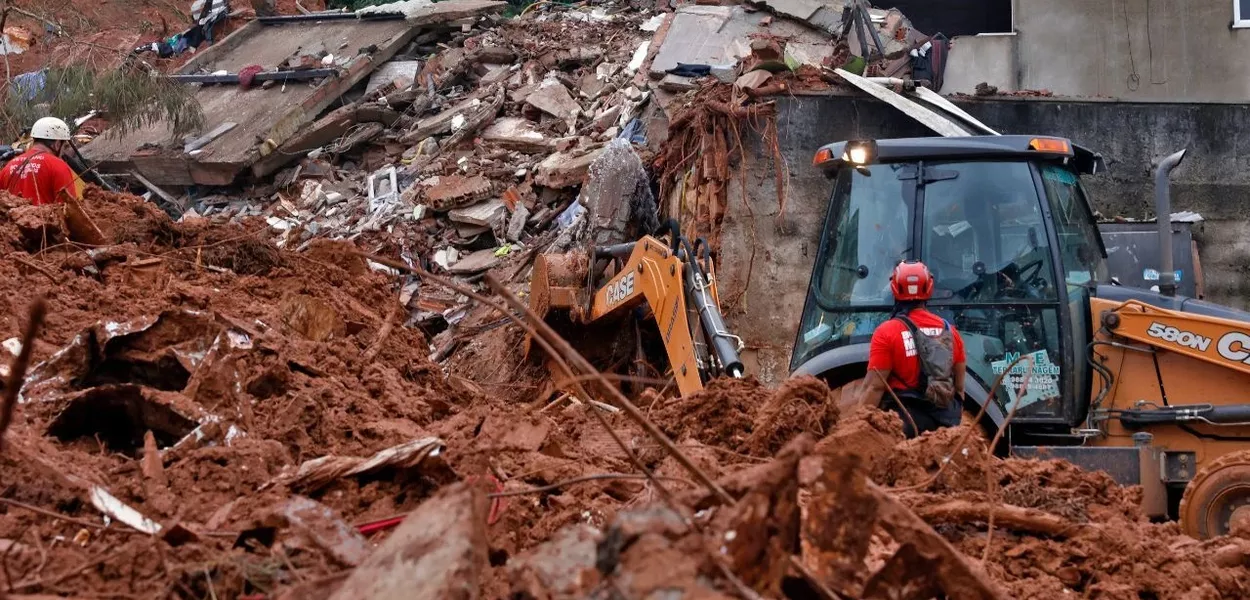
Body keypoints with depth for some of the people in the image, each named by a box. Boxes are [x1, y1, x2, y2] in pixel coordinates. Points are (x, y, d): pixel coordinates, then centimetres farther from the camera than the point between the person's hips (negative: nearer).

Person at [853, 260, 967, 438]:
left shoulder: (887, 332, -8)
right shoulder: (949, 331, 9)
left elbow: (874, 387, -13)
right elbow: (959, 387, 14)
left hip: (906, 419, -5)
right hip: (946, 422, 5)